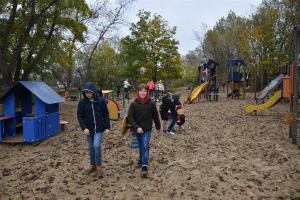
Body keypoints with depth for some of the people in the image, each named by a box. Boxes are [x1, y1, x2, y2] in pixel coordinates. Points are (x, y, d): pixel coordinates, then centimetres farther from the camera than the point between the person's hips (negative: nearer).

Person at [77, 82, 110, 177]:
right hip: (88, 129, 2)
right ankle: (92, 165, 32)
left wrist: (107, 127, -4)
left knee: (97, 145, -12)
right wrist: (84, 128, -15)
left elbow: (106, 115, -3)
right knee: (91, 147, 13)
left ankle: (98, 165, 9)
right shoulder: (82, 102, -6)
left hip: (99, 128, -2)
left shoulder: (101, 100, -9)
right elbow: (80, 116, -3)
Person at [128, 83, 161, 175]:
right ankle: (142, 159, 39)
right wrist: (136, 127, -21)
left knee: (145, 146, -8)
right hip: (137, 129, 2)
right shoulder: (134, 104, -8)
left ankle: (144, 165, -1)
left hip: (147, 129, -2)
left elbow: (155, 116, 4)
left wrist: (158, 127, 14)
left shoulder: (151, 104, -7)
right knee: (140, 145, 18)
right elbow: (130, 117, -10)